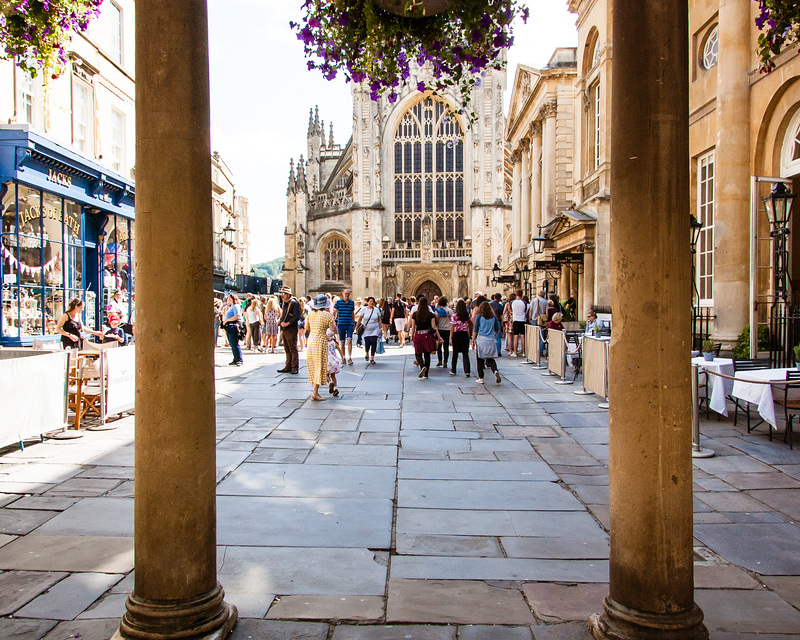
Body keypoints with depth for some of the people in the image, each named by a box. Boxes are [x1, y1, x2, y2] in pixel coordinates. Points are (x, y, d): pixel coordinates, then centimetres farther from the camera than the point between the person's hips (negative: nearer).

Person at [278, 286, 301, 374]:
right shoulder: (284, 304, 17)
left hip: (291, 330, -8)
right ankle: (288, 367, 19)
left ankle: (295, 368, 2)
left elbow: (297, 317, -17)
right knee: (287, 350, 13)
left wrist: (287, 323, -20)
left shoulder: (294, 303, -10)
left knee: (293, 350, -3)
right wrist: (280, 321, 7)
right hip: (284, 330, 8)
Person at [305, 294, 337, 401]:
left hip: (311, 341, 6)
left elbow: (307, 328, 12)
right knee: (320, 367, -3)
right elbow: (333, 329, -9)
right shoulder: (327, 315, -9)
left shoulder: (310, 314, 6)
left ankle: (314, 390, 18)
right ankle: (314, 393, -7)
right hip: (321, 342, -6)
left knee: (313, 367, 13)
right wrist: (334, 322, 10)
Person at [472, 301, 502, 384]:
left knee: (480, 359, 6)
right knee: (490, 359, 10)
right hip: (491, 340, 3)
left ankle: (481, 378, 8)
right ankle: (495, 371, -17)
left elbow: (475, 329, -3)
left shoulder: (479, 316, -1)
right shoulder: (493, 317, 7)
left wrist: (473, 341, 2)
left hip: (481, 340, -3)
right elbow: (497, 330, 13)